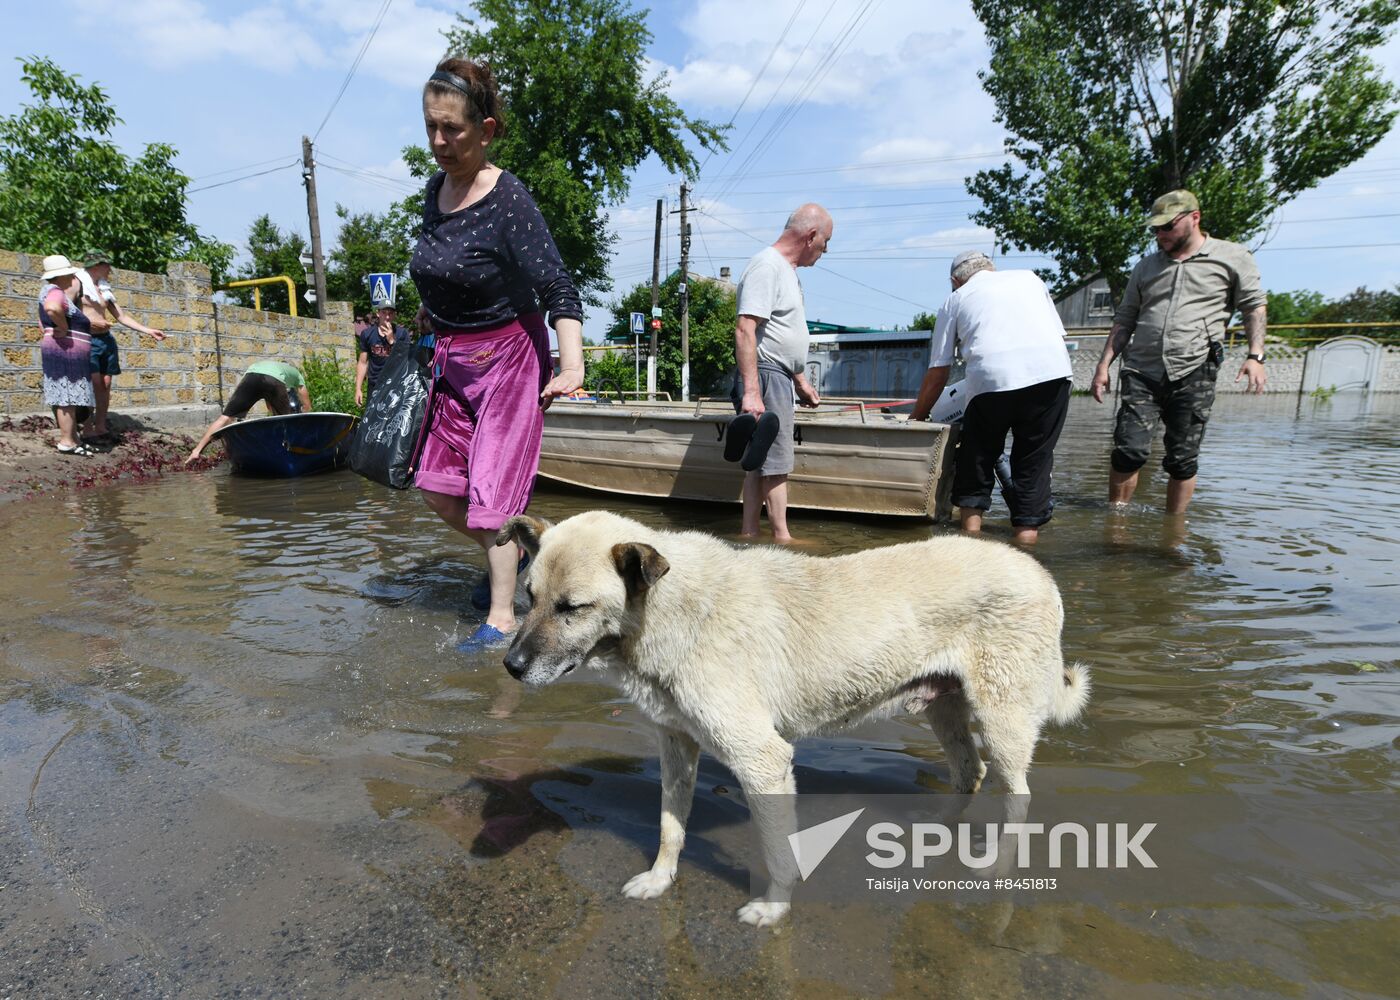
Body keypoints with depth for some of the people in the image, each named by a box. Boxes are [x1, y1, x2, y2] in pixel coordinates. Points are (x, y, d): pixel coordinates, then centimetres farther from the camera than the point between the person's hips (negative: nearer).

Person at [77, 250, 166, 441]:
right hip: (88, 340, -7)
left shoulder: (104, 288, 16)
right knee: (94, 384, -12)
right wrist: (90, 321, -14)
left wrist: (149, 331, 10)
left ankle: (100, 426, 10)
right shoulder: (77, 282, -4)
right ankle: (88, 429, -7)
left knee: (106, 384, 4)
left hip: (106, 339, 7)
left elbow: (122, 317, 17)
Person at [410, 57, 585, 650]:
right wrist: (432, 311, 28)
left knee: (491, 489, -5)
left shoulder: (508, 201, -20)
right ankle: (510, 556, 32)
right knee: (437, 487, 10)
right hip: (452, 359, 8)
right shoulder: (436, 189, 3)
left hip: (508, 356, -7)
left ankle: (501, 619, 8)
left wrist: (572, 365, -42)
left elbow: (558, 289, -29)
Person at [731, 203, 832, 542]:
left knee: (759, 463, 11)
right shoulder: (767, 265, -13)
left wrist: (801, 381, 29)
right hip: (766, 376, -10)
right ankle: (782, 538, 2)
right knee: (776, 463, -5)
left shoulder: (788, 269, 19)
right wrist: (750, 391, -29)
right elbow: (745, 330, -23)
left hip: (782, 377, 10)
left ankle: (748, 534, 17)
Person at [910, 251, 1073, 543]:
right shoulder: (1029, 278, 28)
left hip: (992, 376, -2)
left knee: (977, 453, 18)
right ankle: (1028, 526, 12)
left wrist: (916, 418, 28)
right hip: (1052, 371, 2)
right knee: (1034, 458, 13)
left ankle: (971, 517, 18)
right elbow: (1059, 332, 26)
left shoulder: (954, 300, 21)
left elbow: (937, 374, 18)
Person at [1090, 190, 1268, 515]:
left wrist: (1255, 355, -5)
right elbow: (1124, 320, 17)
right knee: (1129, 450, -10)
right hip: (1141, 372, 2)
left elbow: (1254, 306, 9)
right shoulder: (1146, 266, 17)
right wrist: (1104, 365, 8)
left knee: (1183, 460, 1)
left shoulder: (1233, 258, 9)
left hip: (1194, 374, -2)